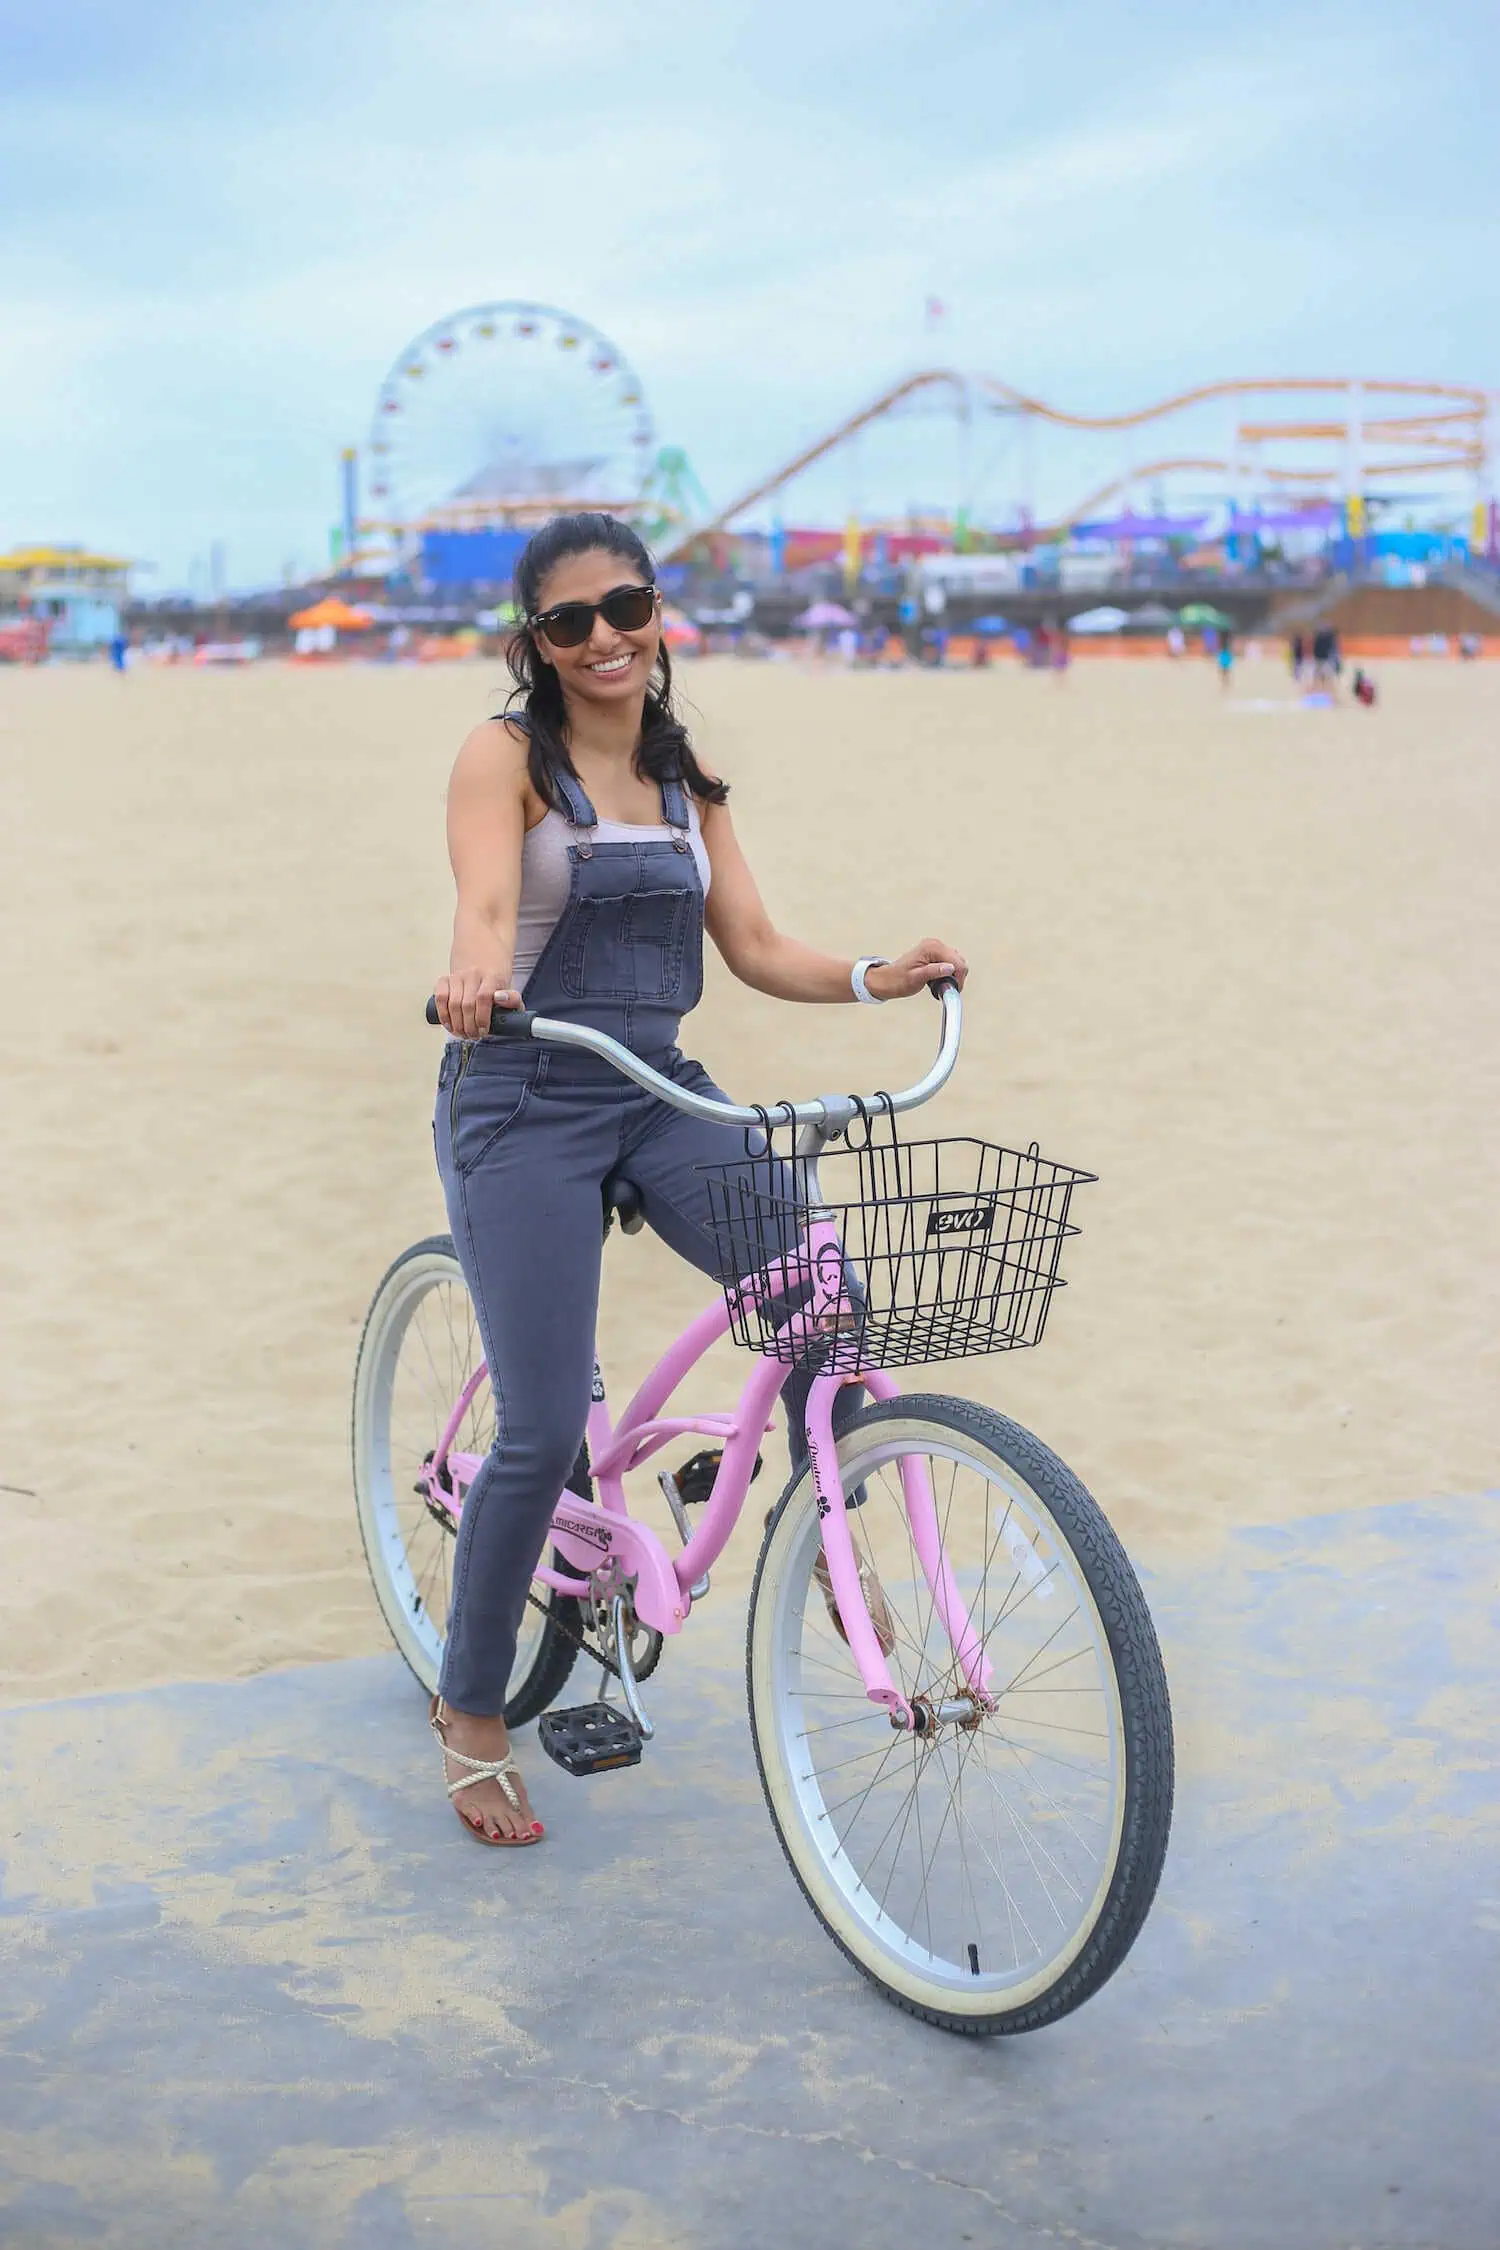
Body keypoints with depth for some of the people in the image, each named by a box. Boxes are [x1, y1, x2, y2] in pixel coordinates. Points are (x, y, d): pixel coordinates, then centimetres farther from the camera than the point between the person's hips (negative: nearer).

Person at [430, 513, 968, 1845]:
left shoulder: (685, 777, 12)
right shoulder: (507, 756, -6)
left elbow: (756, 949, 10)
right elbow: (485, 895, -25)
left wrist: (877, 978, -6)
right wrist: (476, 972, -47)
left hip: (660, 1093, 5)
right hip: (526, 1100, -5)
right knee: (544, 1432, -7)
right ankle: (472, 1715, 13)